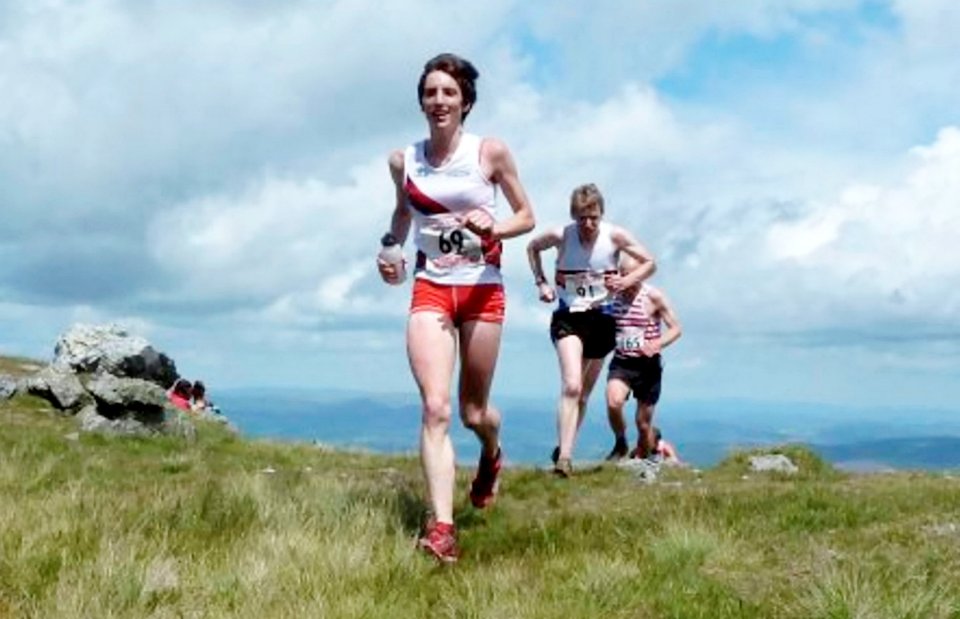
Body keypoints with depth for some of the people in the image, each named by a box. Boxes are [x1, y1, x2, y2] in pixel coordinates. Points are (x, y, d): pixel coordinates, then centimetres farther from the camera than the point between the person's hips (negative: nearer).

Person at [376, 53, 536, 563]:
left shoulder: (491, 152, -5)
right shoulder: (403, 161, 3)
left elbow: (527, 216, 3)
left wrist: (494, 227, -17)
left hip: (482, 290, -1)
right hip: (430, 291, 1)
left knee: (473, 412, 12)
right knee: (435, 407, -16)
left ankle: (491, 456, 49)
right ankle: (440, 528, -19)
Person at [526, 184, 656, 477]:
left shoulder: (615, 236, -8)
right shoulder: (561, 236, -8)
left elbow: (650, 263, 2)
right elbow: (532, 248, 13)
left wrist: (625, 281, -15)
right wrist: (541, 283, 2)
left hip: (600, 318, 3)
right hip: (568, 317, -2)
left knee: (583, 394, 13)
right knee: (571, 386, -22)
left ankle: (563, 449, 29)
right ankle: (564, 457, -24)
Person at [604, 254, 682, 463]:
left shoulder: (654, 297, -8)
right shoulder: (614, 296, 3)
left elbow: (676, 328, -6)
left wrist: (658, 344, -24)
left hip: (647, 364, -2)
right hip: (621, 362, 2)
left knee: (643, 422, 3)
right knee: (613, 403, -25)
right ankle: (620, 444, 1)